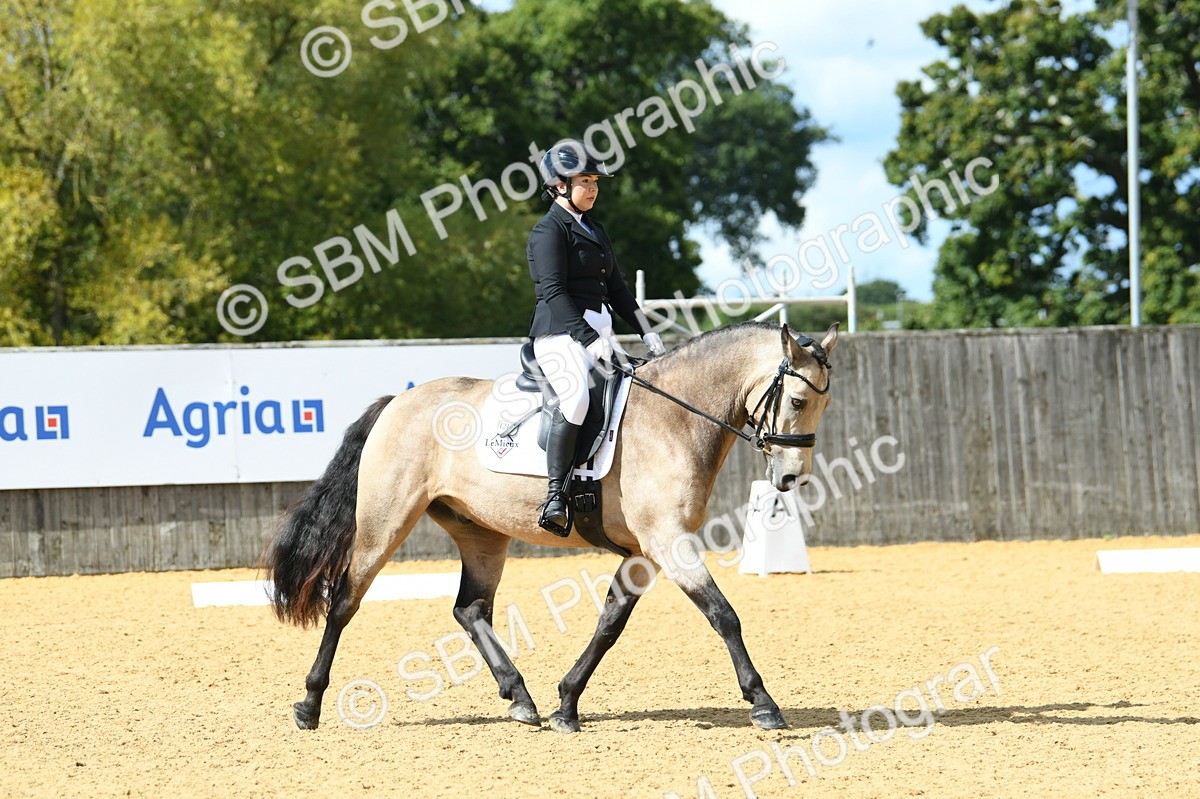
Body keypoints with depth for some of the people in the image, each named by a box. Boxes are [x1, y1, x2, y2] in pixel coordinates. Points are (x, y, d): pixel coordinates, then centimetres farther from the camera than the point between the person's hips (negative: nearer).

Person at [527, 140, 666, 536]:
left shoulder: (595, 230, 22)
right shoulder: (549, 230, -5)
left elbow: (616, 288, 25)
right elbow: (553, 291, -16)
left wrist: (646, 332, 14)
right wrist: (589, 339, -25)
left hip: (598, 334, 9)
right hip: (561, 335, -9)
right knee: (576, 393, -33)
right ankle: (555, 496, -38)